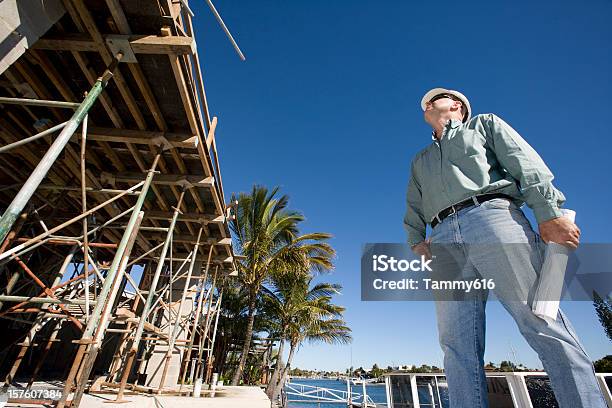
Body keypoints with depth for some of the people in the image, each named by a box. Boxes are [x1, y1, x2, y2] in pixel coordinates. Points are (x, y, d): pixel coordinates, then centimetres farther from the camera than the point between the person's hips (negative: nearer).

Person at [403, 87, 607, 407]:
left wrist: (549, 214, -8)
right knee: (457, 345, -5)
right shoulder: (419, 161, 35)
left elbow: (526, 164, 8)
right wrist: (416, 242, 7)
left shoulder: (484, 123, 25)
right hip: (443, 242, 4)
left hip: (493, 216, -3)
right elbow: (413, 210, 26)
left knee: (543, 324, -10)